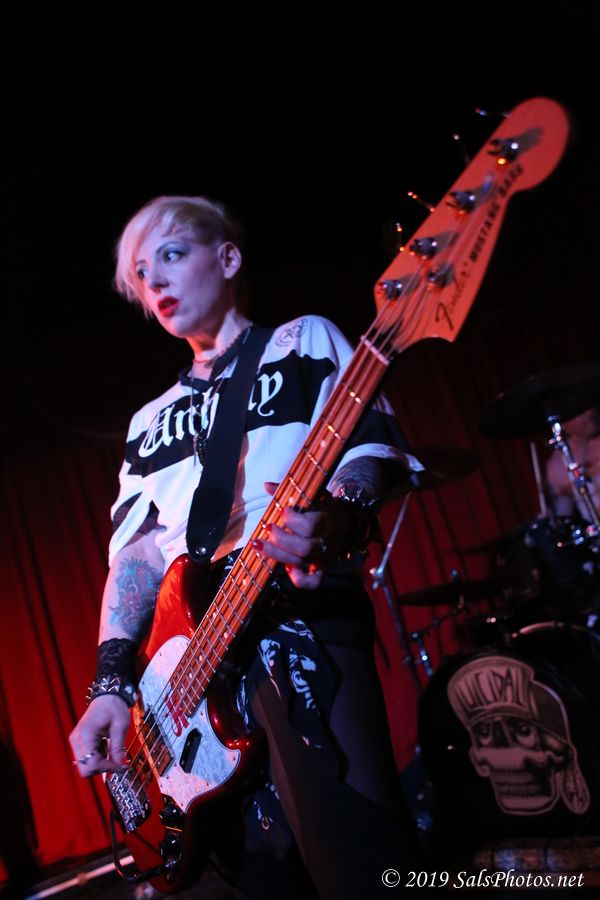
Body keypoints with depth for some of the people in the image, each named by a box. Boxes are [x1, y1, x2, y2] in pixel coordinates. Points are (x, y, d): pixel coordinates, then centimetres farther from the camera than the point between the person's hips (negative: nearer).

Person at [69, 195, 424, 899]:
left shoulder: (303, 343, 14)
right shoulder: (150, 421, 27)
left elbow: (371, 445, 0)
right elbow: (133, 552, 19)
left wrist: (339, 513, -25)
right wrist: (110, 683, 4)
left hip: (300, 621, -5)